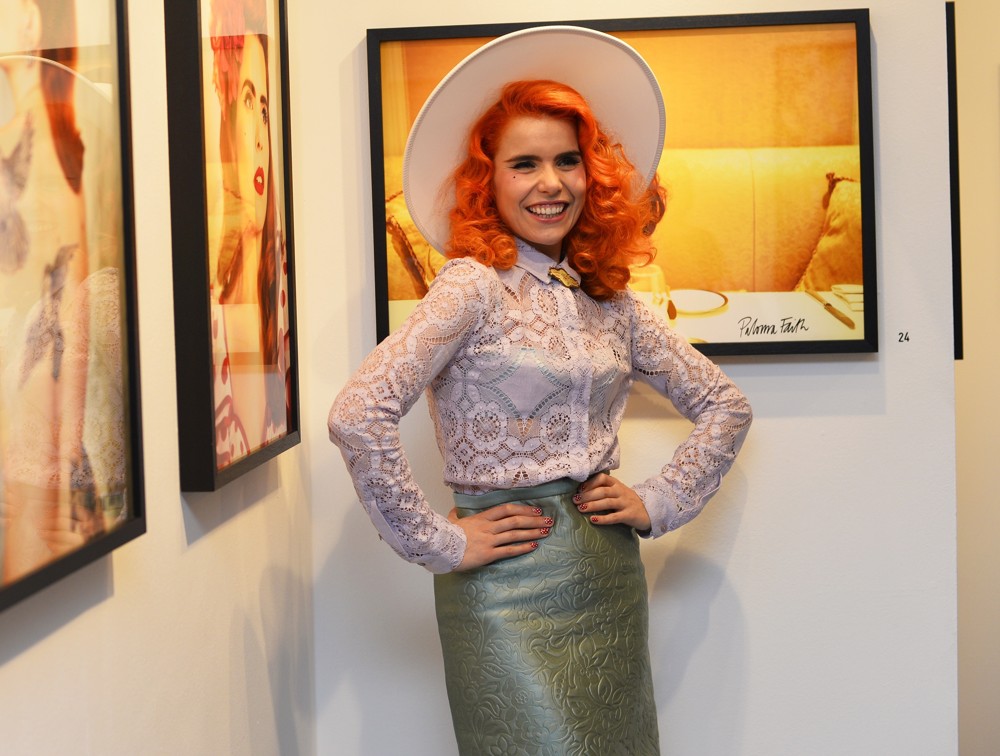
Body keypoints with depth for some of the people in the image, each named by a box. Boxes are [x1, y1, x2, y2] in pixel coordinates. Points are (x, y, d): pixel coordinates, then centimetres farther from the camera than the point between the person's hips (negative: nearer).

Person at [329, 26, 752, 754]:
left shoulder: (612, 303, 7)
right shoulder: (475, 287, -11)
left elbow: (724, 404, 18)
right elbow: (357, 416, -23)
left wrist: (660, 502, 6)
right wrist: (439, 542, -17)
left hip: (613, 582, 6)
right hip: (511, 589, -6)